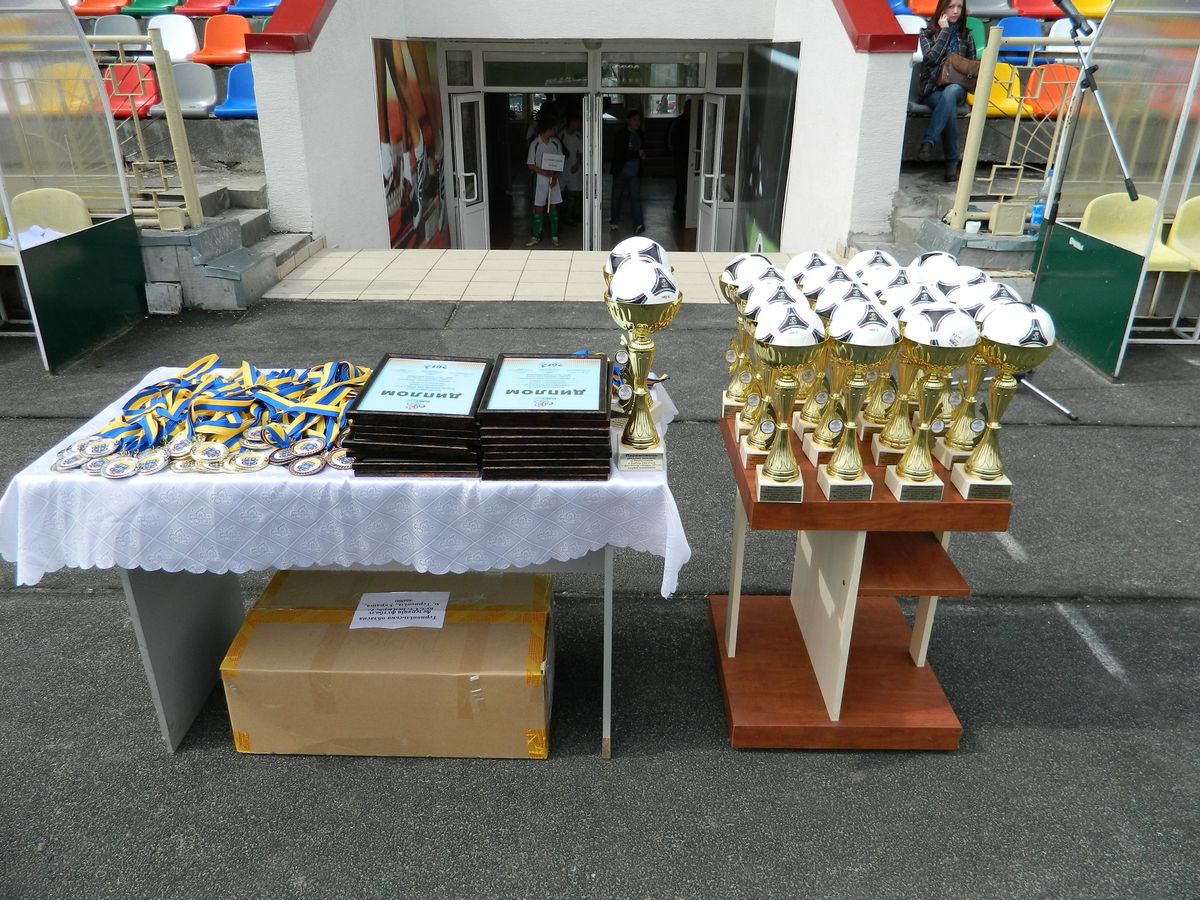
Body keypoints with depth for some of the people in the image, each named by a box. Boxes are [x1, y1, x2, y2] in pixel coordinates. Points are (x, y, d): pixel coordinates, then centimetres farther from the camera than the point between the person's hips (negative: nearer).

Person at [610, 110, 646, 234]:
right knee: (616, 198, 9)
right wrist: (637, 154, -20)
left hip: (634, 173, 3)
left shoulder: (639, 134, 7)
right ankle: (614, 222, 25)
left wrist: (641, 155, 1)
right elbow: (619, 155, -19)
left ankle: (638, 225, -10)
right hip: (620, 172, -3)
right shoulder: (620, 135, -12)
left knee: (636, 198, -6)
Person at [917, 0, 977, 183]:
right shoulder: (927, 33, 11)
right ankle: (952, 161, -36)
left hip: (956, 88, 1)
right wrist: (945, 30, -3)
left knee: (950, 92, -38)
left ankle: (928, 143, -46)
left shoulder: (966, 36, 18)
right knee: (950, 107, -36)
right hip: (932, 88, -1)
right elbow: (932, 58, -7)